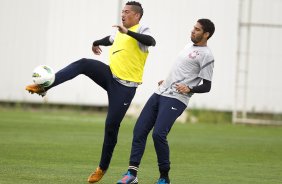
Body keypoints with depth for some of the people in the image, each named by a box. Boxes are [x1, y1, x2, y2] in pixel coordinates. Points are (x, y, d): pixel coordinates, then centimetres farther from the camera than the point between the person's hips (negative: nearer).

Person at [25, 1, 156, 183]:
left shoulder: (141, 29, -7)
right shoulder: (120, 32, 17)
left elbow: (151, 42, -32)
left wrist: (128, 32, -40)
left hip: (125, 86, -6)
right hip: (110, 75, 6)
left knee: (111, 126, -5)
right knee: (83, 64, -19)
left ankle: (102, 168, 10)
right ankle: (43, 87, -24)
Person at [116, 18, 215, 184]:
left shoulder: (206, 55, -7)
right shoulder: (189, 46, 19)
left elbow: (206, 86, -10)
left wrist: (189, 89, -26)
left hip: (176, 99, -9)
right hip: (160, 94, 9)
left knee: (158, 133, -22)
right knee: (140, 130, 0)